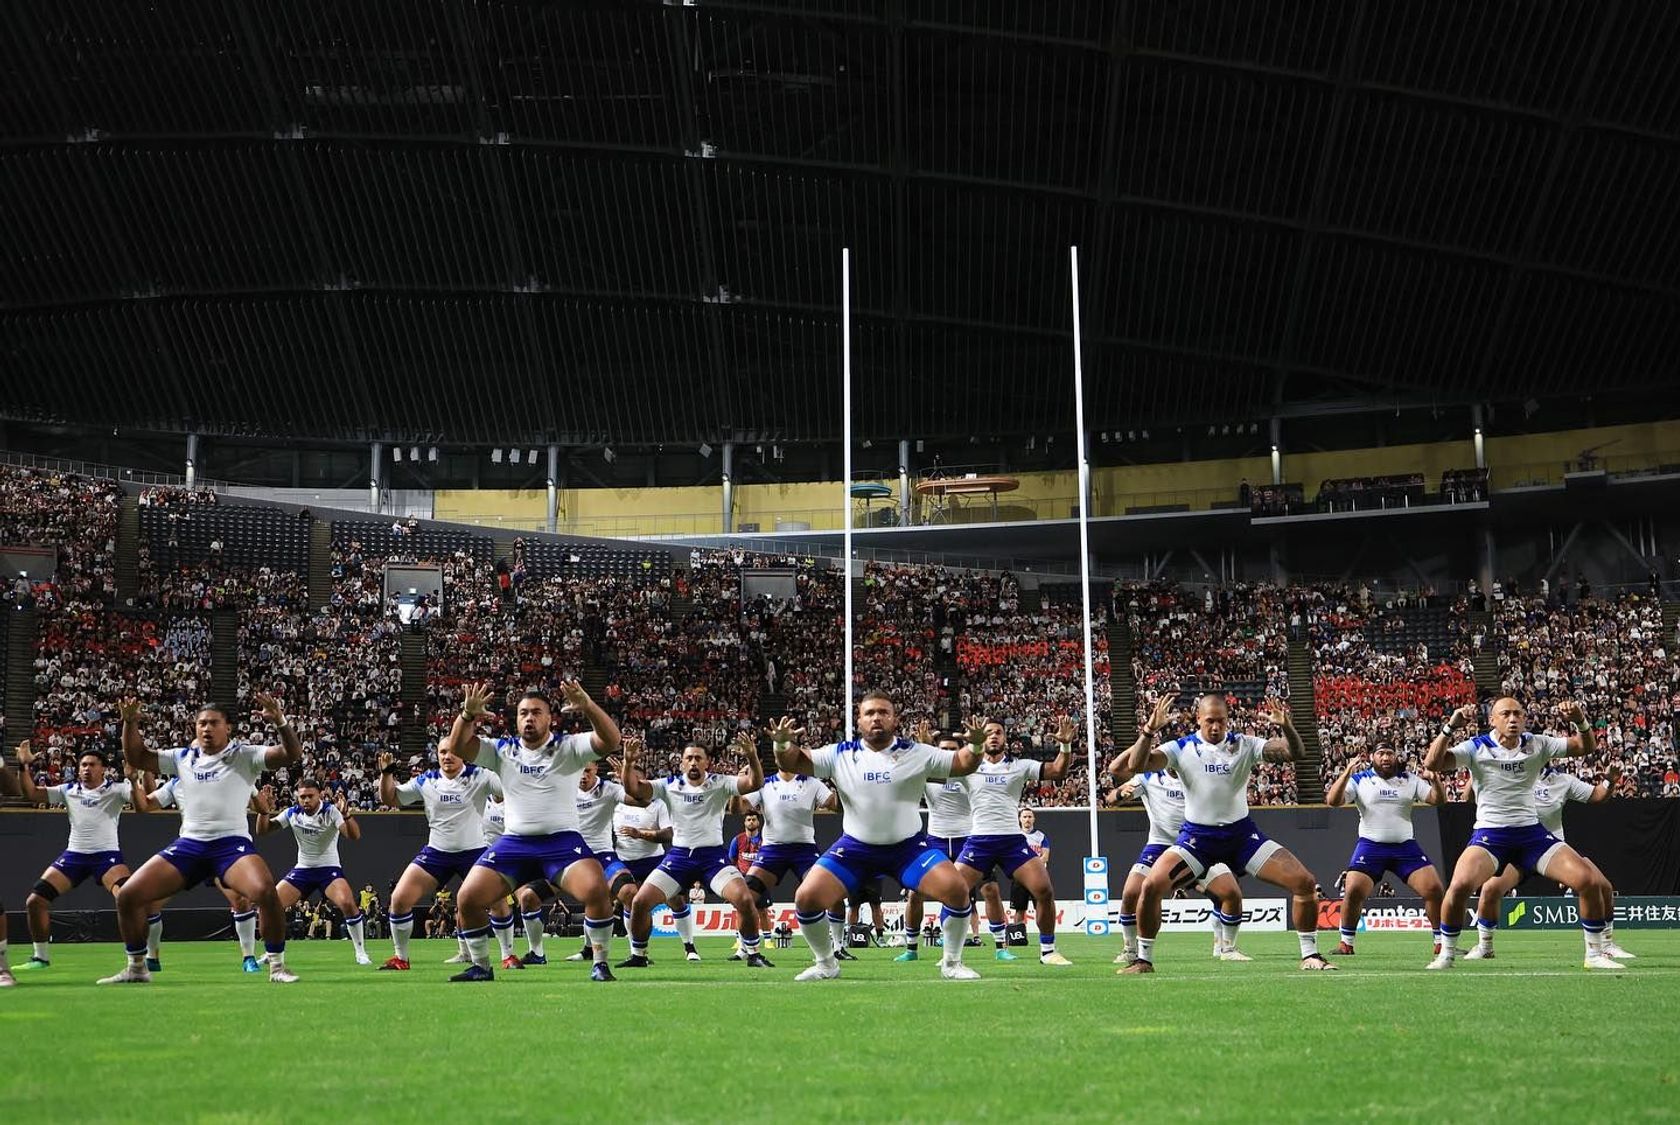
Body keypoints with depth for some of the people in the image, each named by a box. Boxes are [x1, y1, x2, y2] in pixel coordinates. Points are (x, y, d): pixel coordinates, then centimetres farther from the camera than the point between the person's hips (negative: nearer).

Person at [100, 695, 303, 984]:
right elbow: (136, 757, 19)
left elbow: (292, 755, -11)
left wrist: (279, 721, -28)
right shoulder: (182, 758, 13)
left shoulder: (244, 756, 0)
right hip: (189, 844, 4)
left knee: (265, 892, -32)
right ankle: (136, 968, 13)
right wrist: (130, 723, 3)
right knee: (127, 896, -5)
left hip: (232, 843, -4)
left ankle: (277, 965, -15)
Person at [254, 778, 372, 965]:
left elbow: (354, 835, -28)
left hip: (329, 868, -4)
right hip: (302, 869, 4)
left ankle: (361, 953, -13)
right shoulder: (292, 813, -4)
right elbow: (262, 830, 0)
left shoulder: (331, 811, -16)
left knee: (347, 903, -29)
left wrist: (346, 815, -48)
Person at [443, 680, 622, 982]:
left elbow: (610, 740, -18)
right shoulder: (502, 750, 7)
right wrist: (467, 714, -23)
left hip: (562, 840, -3)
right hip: (514, 842, 3)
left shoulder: (569, 748, -2)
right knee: (467, 899, -8)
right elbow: (457, 746, -3)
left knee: (597, 891, -27)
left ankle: (600, 964, -9)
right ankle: (481, 967, 13)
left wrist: (588, 707, -35)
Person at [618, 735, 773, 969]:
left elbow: (755, 783, -16)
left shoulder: (720, 784, -3)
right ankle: (638, 956, 13)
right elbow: (634, 789, -8)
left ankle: (752, 954, -2)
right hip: (679, 855, 2)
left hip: (713, 855, -2)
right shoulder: (669, 785, 1)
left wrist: (752, 757, -35)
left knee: (745, 899, -22)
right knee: (640, 902, -9)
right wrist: (628, 763, -26)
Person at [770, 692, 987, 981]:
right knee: (806, 898, -14)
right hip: (855, 847, 1)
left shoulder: (917, 753, -4)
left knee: (956, 889, -20)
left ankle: (951, 963, 2)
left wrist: (975, 745, -24)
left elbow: (963, 765, -1)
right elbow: (792, 763, -5)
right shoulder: (839, 754, -4)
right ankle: (825, 964, 11)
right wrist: (782, 744, -27)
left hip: (909, 845, 0)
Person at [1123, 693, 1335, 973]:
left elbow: (1295, 754, -8)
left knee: (1304, 882, -10)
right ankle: (1143, 960, -4)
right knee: (1152, 886, -22)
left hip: (1242, 832, 2)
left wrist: (1287, 727, -29)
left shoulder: (1245, 745, -2)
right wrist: (1148, 732, -35)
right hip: (1198, 835, -1)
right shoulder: (1181, 748, -6)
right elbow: (1136, 765, -18)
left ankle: (1310, 955, 7)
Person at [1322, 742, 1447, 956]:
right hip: (1371, 845, -2)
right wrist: (1346, 774, -24)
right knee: (1353, 891, -17)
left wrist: (1434, 780, -17)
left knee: (1434, 889, -8)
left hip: (1405, 845, 2)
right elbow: (1333, 801, -10)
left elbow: (1438, 799, 4)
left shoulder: (1410, 779, 9)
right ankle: (1346, 943, -1)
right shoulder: (1359, 779, 2)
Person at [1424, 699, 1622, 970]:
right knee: (1460, 886, -29)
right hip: (1489, 833, -3)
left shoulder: (1537, 744, 4)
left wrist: (1581, 722, -14)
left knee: (1589, 880, -9)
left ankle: (1595, 954, 10)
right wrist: (1450, 727, -30)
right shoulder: (1476, 747, -6)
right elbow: (1432, 763, -18)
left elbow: (1587, 748, 6)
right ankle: (1445, 955, -7)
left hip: (1532, 831, 3)